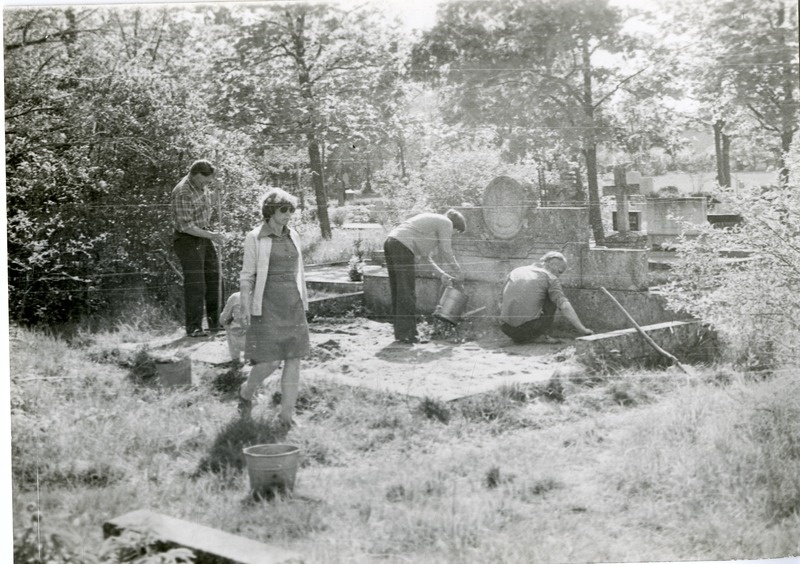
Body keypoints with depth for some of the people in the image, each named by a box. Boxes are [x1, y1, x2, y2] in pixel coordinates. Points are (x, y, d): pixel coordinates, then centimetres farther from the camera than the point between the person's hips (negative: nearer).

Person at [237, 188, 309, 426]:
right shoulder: (255, 238, -6)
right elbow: (247, 276, -6)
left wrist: (303, 306, 15)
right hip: (267, 306, -5)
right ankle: (247, 391, 23)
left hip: (293, 306, 5)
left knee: (294, 360, 1)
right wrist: (246, 310, -12)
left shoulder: (292, 236, 9)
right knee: (270, 361, -8)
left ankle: (286, 415, 9)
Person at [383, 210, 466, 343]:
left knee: (398, 292, 11)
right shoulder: (446, 223, 5)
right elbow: (446, 252, 2)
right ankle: (406, 334, -6)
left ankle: (400, 332, 14)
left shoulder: (432, 220, 31)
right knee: (407, 293, -6)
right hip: (402, 246, -10)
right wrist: (458, 273, 15)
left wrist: (441, 273, 30)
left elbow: (425, 254, 31)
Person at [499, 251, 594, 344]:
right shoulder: (550, 278, 4)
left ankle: (520, 338, 18)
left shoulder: (515, 272, 20)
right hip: (529, 326, -5)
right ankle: (541, 335, 8)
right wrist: (582, 329, -5)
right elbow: (564, 306, -9)